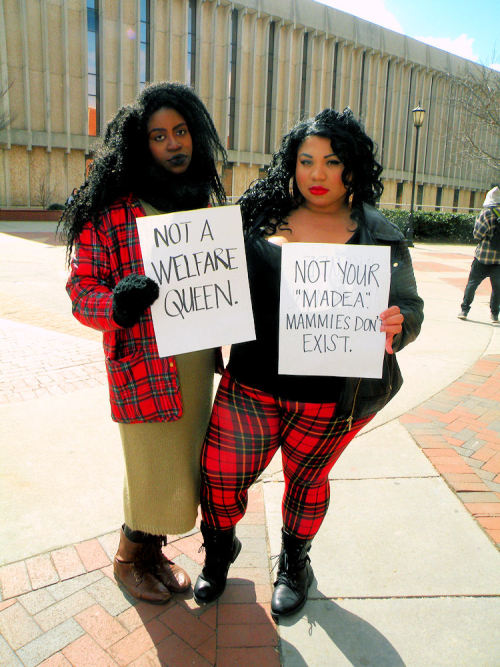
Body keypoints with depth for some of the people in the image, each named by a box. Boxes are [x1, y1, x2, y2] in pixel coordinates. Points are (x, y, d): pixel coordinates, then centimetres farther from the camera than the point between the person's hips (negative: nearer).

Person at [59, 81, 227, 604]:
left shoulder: (206, 198, 11)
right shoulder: (112, 207, -9)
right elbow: (81, 286, -7)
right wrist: (116, 304, -28)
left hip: (197, 359, 6)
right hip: (145, 361, -6)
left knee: (183, 462, 16)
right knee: (156, 471, 4)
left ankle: (154, 552, 42)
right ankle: (128, 557, 36)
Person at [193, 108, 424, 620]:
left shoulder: (378, 235, -2)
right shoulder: (261, 217, 1)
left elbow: (410, 306, -2)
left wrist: (396, 325, -24)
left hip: (331, 397, -1)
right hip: (253, 384, 2)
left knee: (305, 479, 18)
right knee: (220, 476, 5)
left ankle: (295, 564, 49)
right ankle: (220, 549, 41)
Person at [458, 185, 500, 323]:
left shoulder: (487, 213, -10)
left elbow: (477, 234, -10)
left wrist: (478, 219, 5)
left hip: (483, 256, -3)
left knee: (472, 283, 7)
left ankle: (464, 310, 7)